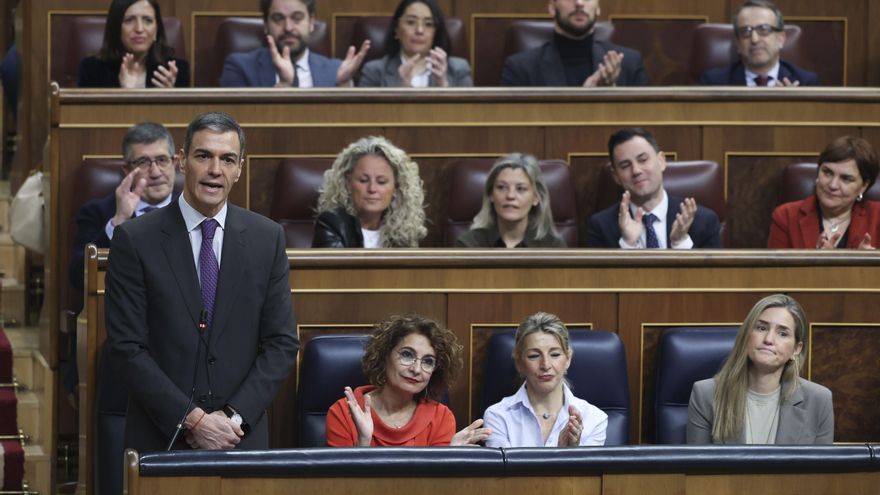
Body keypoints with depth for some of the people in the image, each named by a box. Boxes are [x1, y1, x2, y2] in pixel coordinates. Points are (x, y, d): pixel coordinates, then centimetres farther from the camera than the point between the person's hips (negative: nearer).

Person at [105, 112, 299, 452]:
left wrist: (235, 416, -9)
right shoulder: (135, 240, -5)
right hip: (161, 438, -2)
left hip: (241, 437, 2)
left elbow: (282, 344, 3)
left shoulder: (267, 238, 3)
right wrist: (191, 419, -14)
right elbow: (128, 347, -8)